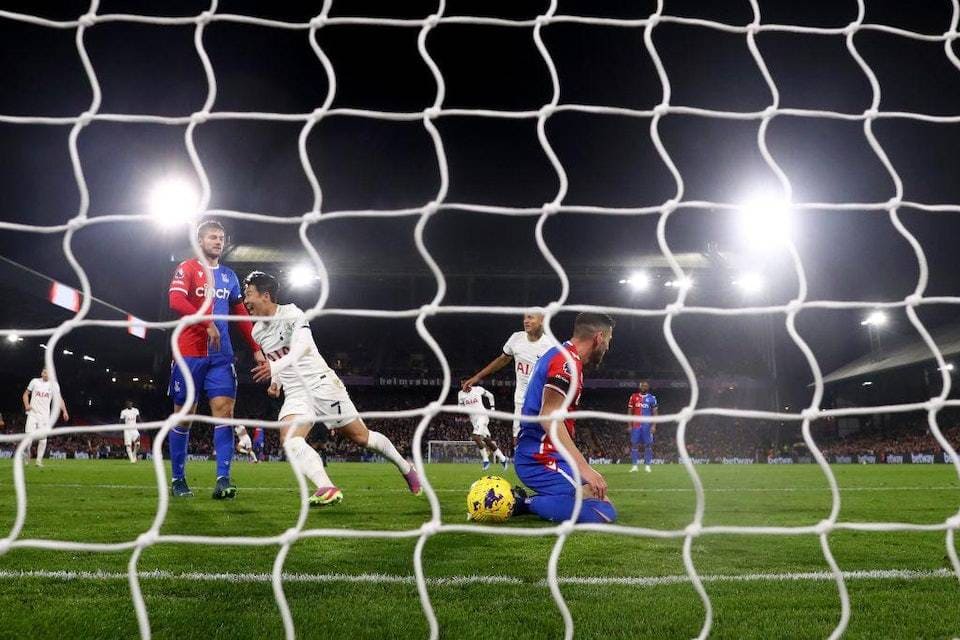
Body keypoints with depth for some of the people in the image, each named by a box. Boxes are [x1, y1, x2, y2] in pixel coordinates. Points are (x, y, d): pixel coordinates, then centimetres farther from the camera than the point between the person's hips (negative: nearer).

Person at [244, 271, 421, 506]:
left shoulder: (291, 313, -13)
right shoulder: (258, 331, 9)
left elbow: (303, 345, -32)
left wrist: (275, 367, -46)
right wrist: (275, 382, 6)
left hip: (320, 383, -6)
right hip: (294, 393, 6)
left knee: (361, 436, 3)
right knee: (289, 439, -24)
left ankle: (405, 467, 25)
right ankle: (327, 488, -37)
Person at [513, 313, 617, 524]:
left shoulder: (559, 355, 18)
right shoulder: (568, 361, -14)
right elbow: (549, 417, -25)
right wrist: (584, 468, -28)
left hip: (535, 454, 11)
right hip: (541, 458, -11)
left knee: (597, 498, 14)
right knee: (604, 512, -20)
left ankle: (524, 500, 7)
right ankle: (525, 503, -11)